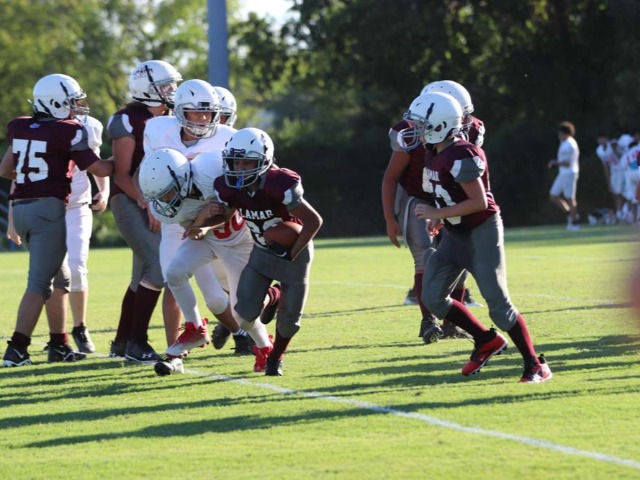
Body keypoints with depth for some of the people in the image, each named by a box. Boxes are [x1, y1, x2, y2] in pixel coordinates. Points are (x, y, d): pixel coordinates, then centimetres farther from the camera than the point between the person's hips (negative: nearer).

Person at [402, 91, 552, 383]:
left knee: (498, 303, -9)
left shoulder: (462, 156, -25)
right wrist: (440, 218, 5)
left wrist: (438, 213, -22)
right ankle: (487, 341, 20)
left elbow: (479, 202, -25)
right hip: (454, 235, 9)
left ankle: (535, 365, 2)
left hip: (481, 232, -9)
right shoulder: (434, 154, 4)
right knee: (433, 298, 5)